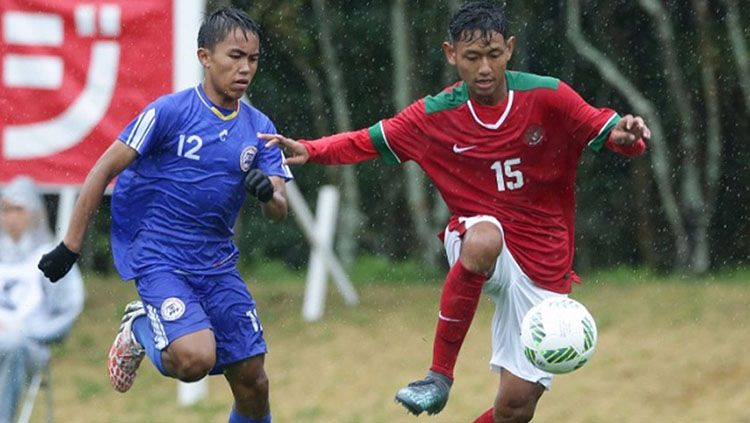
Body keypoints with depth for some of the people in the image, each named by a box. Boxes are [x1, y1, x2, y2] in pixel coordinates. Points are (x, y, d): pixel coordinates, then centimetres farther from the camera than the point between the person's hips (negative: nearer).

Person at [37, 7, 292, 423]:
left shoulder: (258, 127, 5)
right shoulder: (170, 112, -11)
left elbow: (278, 211, 2)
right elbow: (104, 170, -7)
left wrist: (268, 193, -23)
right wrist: (70, 245, -8)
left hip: (218, 261, 5)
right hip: (159, 259, -5)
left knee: (252, 381, 1)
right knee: (195, 359, -27)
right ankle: (140, 328, 5)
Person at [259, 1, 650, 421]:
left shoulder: (546, 96, -9)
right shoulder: (436, 114, -3)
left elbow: (607, 132, -8)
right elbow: (366, 142, 4)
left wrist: (626, 135, -31)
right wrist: (309, 150, -12)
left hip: (543, 267, 1)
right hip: (478, 238, -1)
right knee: (485, 237, -40)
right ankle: (440, 375, -30)